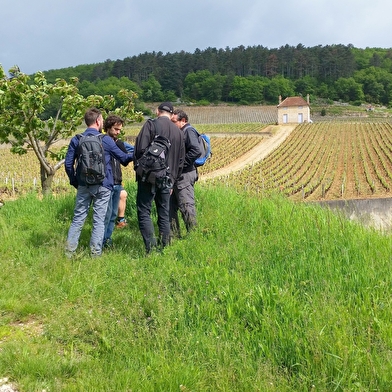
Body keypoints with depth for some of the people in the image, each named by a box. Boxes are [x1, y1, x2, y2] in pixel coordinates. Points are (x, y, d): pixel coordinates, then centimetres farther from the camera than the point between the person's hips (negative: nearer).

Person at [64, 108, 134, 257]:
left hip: (83, 186, 2)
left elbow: (68, 164, 1)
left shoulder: (76, 140, 2)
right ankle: (96, 253, 6)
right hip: (102, 186, -2)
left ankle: (69, 252, 7)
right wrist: (134, 155, 29)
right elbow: (123, 157, 8)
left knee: (78, 219, 8)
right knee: (99, 220, 4)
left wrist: (75, 182, 13)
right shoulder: (106, 140, -4)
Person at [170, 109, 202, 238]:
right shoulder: (180, 133, 19)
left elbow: (196, 151, -24)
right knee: (172, 205, 14)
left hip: (185, 175, -10)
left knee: (186, 206, -7)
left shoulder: (189, 131, -11)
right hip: (179, 175, 11)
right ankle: (174, 235, 21)